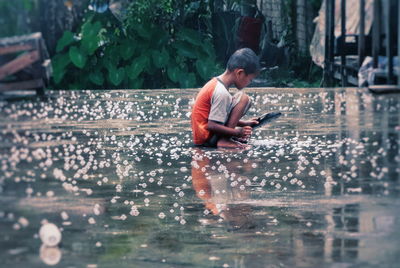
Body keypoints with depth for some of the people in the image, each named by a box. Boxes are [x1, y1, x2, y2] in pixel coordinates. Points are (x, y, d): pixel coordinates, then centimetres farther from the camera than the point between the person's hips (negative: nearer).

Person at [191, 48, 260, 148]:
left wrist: (244, 124, 15)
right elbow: (212, 126, -24)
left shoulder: (215, 83, 8)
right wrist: (237, 132, -16)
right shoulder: (221, 93, -21)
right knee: (243, 98, -12)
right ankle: (224, 140, -15)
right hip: (208, 138, -10)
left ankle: (225, 137, 6)